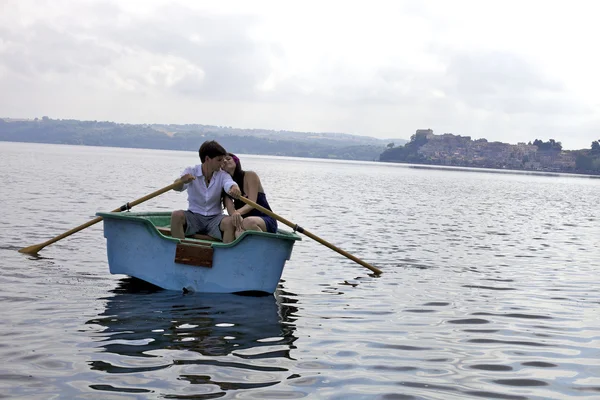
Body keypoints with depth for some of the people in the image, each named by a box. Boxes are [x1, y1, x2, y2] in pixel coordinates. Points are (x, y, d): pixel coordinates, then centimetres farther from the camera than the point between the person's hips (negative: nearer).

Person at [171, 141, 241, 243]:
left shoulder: (222, 175, 2)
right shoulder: (191, 172, -2)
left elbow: (229, 184, -21)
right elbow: (177, 187, -19)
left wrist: (235, 189, -47)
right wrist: (182, 180, -45)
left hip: (214, 218, 0)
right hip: (194, 216, 0)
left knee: (230, 222, -30)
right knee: (176, 215, -29)